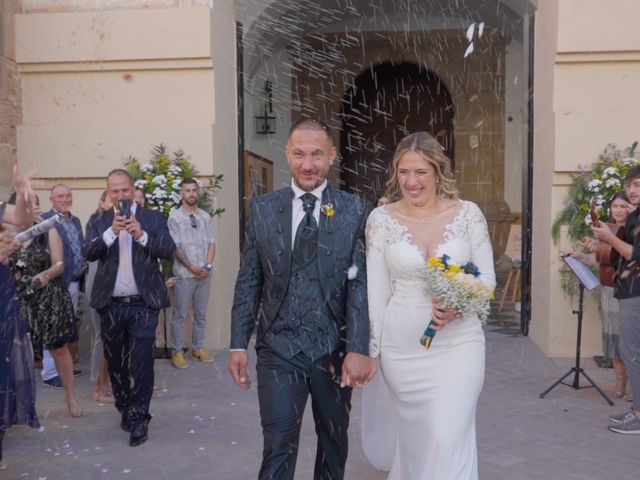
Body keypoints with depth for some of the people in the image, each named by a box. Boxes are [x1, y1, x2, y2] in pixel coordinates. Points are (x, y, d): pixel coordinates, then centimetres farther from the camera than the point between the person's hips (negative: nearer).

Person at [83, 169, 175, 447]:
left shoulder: (153, 218, 2)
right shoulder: (98, 221, 6)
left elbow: (169, 250, -10)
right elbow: (88, 253, -9)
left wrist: (141, 234, -25)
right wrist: (112, 231, -25)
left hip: (143, 304, -2)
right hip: (110, 305, 3)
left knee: (141, 363, -4)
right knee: (115, 363, 14)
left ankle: (139, 419, 9)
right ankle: (125, 410, 32)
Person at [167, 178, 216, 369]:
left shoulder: (206, 217, 10)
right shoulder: (175, 217, -3)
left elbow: (211, 243, 8)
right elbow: (175, 247, -7)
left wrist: (208, 265, -6)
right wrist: (191, 267, -13)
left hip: (204, 273, 4)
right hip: (184, 274, -4)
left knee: (201, 314, 12)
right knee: (180, 315, 1)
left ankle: (198, 347, 23)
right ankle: (176, 351, 10)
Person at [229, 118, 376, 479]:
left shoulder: (355, 211, -3)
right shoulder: (262, 209, 2)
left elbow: (361, 284, -9)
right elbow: (248, 282, 4)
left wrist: (358, 349, -16)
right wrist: (239, 344, 1)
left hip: (334, 347, 1)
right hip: (278, 348, 0)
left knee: (334, 440, 19)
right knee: (279, 446, -3)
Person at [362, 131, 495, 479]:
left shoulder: (468, 213, -3)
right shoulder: (381, 218, -3)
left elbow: (487, 276, 1)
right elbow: (375, 290, 0)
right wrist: (370, 347, 0)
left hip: (458, 345, -1)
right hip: (401, 348, 1)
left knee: (448, 439, -8)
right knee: (411, 437, 16)